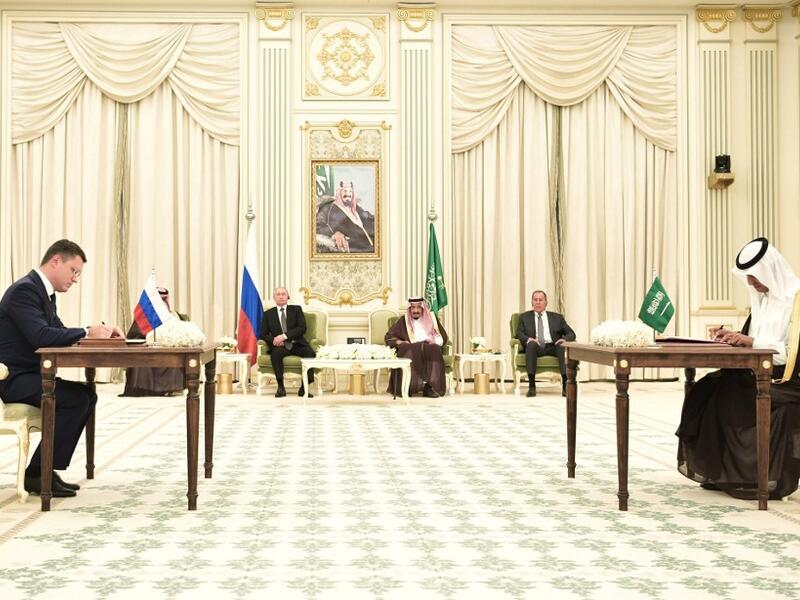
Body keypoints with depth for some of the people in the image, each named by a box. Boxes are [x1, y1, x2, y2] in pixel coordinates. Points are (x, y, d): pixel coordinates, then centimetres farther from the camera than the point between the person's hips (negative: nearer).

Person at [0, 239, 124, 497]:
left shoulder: (44, 292, 14)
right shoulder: (25, 289, -17)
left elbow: (59, 332, 16)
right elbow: (40, 335, -29)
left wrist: (99, 330, 0)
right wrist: (87, 332, -24)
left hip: (29, 375, 10)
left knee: (88, 395, 5)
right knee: (76, 398, -22)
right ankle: (37, 474, -11)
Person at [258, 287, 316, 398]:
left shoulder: (296, 309, 11)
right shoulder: (268, 314, 14)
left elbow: (302, 328, -3)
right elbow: (263, 334, 9)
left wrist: (284, 336, -17)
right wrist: (274, 340, -13)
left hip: (297, 344, 0)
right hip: (280, 346, 0)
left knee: (310, 353, -31)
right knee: (276, 353, -36)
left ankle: (304, 387, -22)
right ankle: (280, 387, -27)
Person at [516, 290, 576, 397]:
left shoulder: (557, 317, 21)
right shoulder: (524, 317, 21)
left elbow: (571, 334, 14)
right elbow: (519, 334, 8)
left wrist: (564, 339, -11)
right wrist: (528, 339, -16)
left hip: (553, 347, 1)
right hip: (535, 347, 0)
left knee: (563, 345, -33)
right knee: (532, 344, -36)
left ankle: (565, 384, -42)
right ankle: (531, 386, -41)